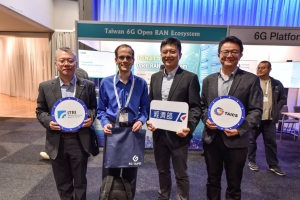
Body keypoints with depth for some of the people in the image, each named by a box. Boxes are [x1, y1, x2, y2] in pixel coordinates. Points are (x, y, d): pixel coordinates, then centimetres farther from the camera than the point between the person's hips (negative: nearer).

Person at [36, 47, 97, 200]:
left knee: (80, 181, 17)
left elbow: (94, 107, 5)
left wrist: (90, 117, -16)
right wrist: (48, 122, -13)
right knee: (62, 183, 19)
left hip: (79, 141, -1)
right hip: (57, 142, 1)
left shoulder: (88, 85, -2)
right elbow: (40, 111, 6)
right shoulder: (45, 87, 0)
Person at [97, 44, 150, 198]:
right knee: (110, 171, 14)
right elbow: (101, 109, 4)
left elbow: (145, 108, 3)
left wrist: (141, 120, -15)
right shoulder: (106, 82, -3)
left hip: (132, 130, 0)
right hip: (112, 130, 0)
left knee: (131, 172, 17)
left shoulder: (141, 83, -3)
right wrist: (105, 123, -13)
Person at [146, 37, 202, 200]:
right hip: (158, 134, 5)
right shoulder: (155, 77, 8)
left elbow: (195, 107, -9)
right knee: (162, 171, 22)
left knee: (181, 174, 12)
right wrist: (149, 121, -4)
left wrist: (189, 127, -23)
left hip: (178, 134, -4)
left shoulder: (190, 78, -6)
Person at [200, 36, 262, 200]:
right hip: (211, 139, 3)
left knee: (234, 185, 15)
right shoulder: (208, 80, 7)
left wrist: (240, 130, -17)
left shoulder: (251, 79, -2)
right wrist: (206, 120, -8)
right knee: (212, 181, 19)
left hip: (236, 140, -2)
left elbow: (256, 110, -5)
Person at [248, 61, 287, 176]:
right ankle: (251, 161, 25)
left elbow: (283, 99, 13)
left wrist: (276, 110, 1)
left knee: (271, 142, 12)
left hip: (270, 119, 3)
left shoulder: (277, 84, 4)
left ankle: (273, 165, 25)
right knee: (252, 140, 9)